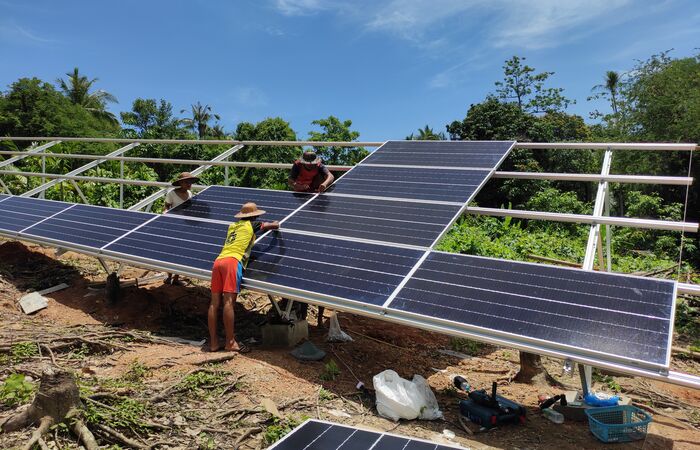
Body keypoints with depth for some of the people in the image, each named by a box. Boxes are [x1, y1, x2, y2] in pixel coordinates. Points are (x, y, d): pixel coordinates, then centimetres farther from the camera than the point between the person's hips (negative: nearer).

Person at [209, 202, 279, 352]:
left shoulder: (232, 225, 29)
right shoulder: (252, 225, 13)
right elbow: (275, 225, 23)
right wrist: (275, 224, 48)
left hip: (218, 261, 6)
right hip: (232, 261, -6)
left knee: (215, 303, 2)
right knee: (229, 301, -11)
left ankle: (213, 342, 5)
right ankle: (230, 343, -11)